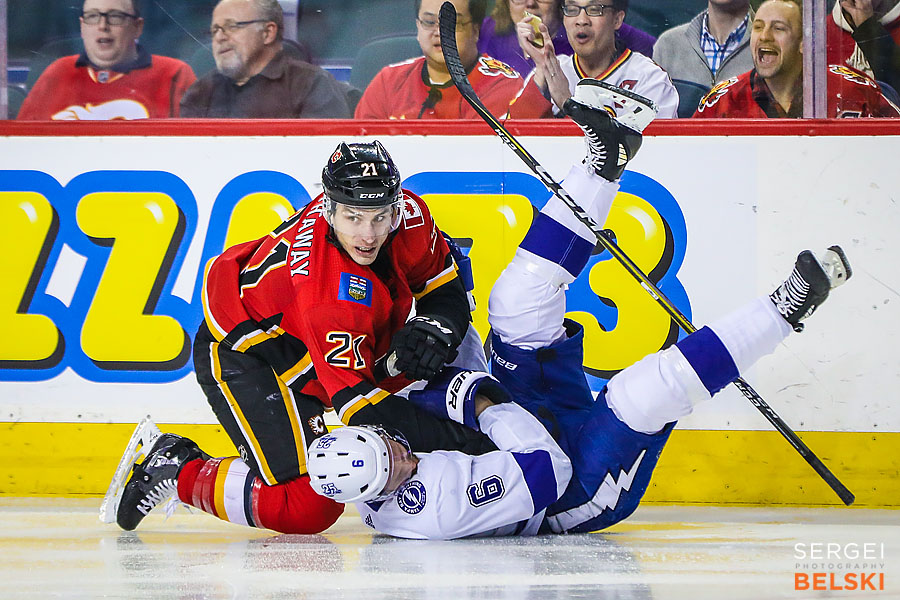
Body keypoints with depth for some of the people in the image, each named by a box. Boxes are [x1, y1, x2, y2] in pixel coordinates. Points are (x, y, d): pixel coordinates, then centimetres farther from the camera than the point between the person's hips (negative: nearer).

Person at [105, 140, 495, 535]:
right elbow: (357, 403, -37)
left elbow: (446, 287, -1)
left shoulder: (410, 214, -19)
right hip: (242, 355, -8)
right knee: (309, 507, -19)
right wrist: (455, 442, -39)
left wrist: (435, 326, -24)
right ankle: (176, 469, -3)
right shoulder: (330, 291, -39)